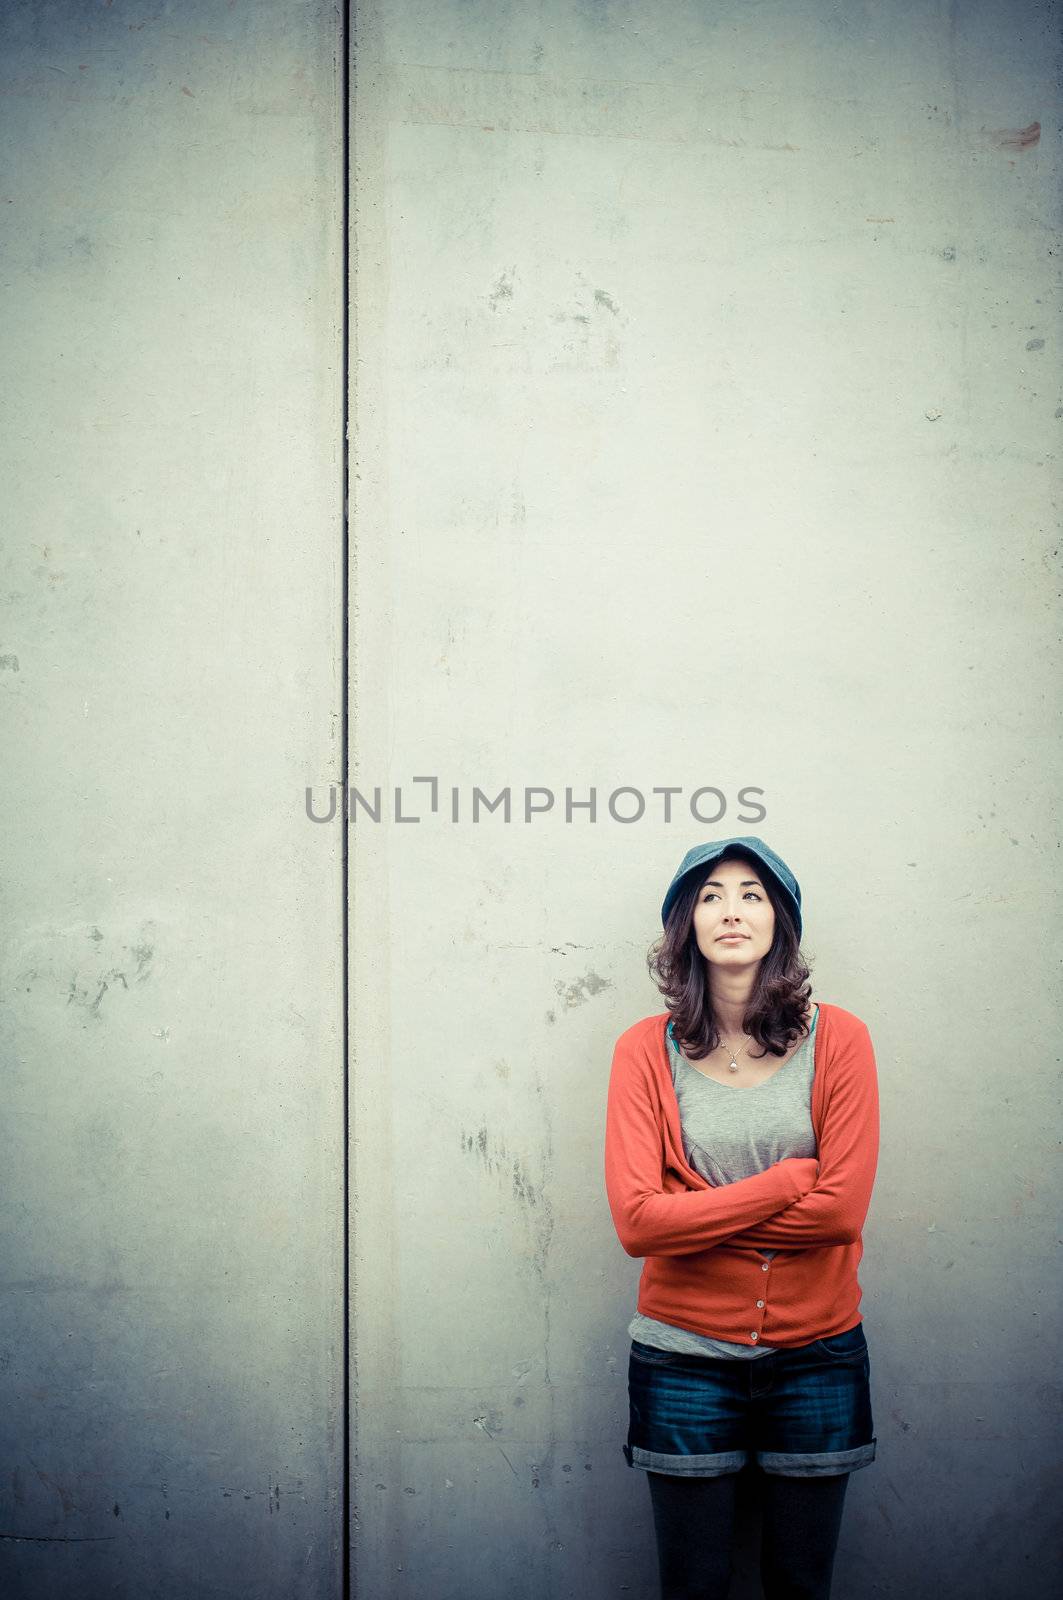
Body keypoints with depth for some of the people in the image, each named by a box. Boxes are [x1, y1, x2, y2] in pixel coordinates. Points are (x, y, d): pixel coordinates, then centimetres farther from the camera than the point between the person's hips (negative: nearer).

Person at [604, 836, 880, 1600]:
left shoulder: (837, 1038, -4)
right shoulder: (647, 1049, -5)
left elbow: (842, 1210, -13)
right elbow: (636, 1220, -15)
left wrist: (696, 1218, -12)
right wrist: (787, 1181, -16)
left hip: (817, 1356, 1)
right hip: (686, 1358, 0)